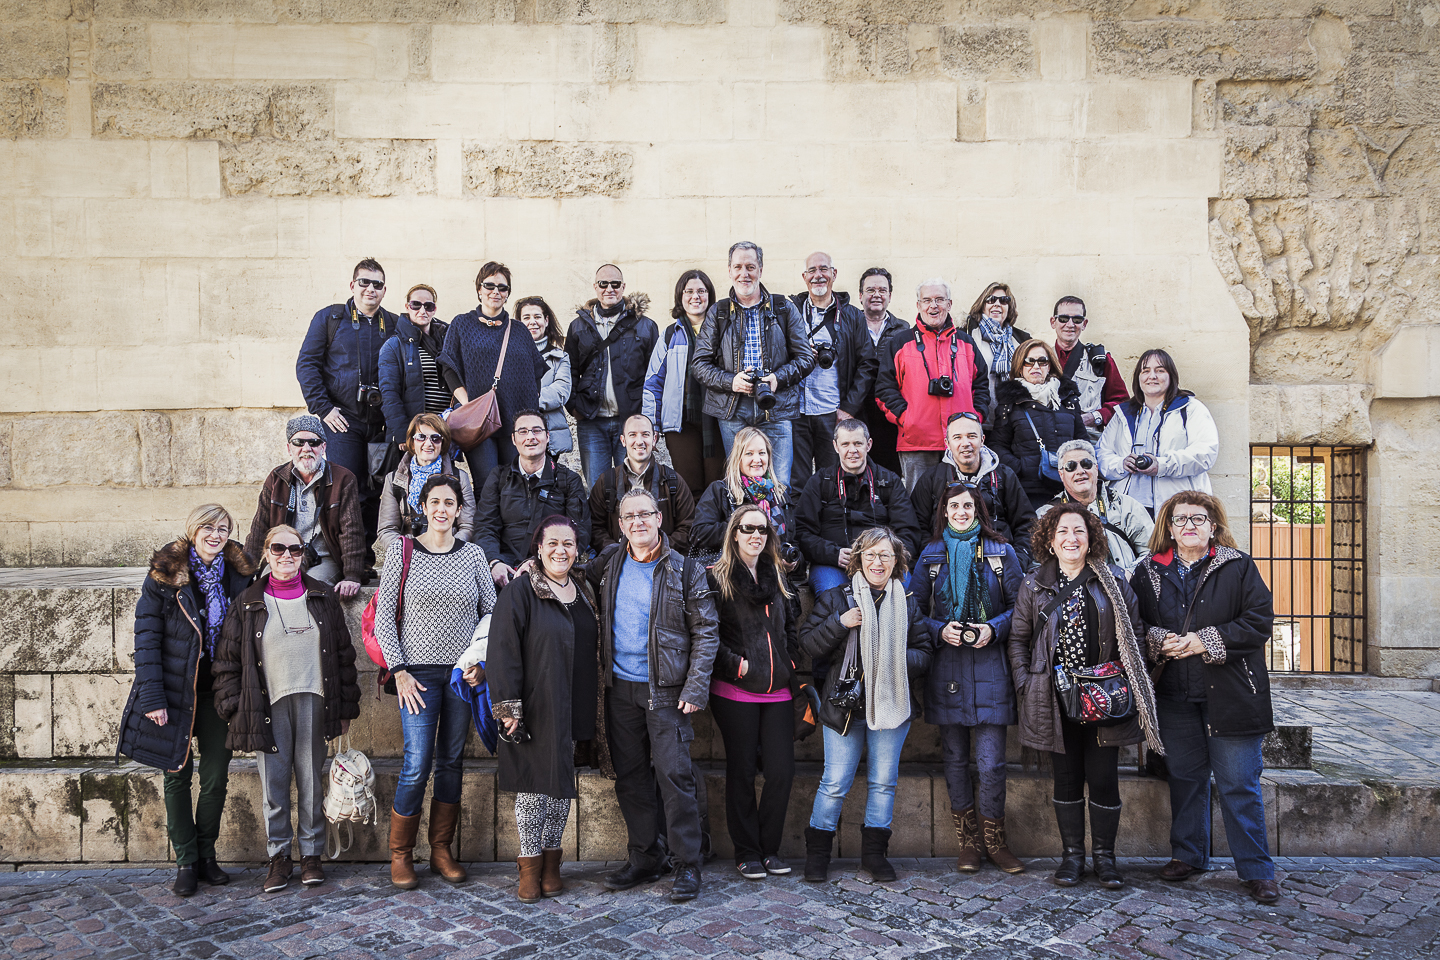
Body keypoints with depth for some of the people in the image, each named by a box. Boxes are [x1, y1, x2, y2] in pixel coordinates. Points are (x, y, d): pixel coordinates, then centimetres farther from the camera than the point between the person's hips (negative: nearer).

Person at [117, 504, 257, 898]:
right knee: (178, 774, 7)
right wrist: (152, 695, -14)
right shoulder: (165, 573, -6)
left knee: (215, 777, 6)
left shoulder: (239, 574, 1)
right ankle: (185, 861, 19)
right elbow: (146, 635, -8)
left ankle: (206, 854, 23)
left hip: (218, 691, 2)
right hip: (175, 690, -2)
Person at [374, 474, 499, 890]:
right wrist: (399, 671, -8)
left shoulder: (473, 554, 6)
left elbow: (492, 612, 9)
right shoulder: (401, 554, -1)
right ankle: (400, 855, 12)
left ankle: (441, 851, 21)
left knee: (451, 762, 9)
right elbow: (383, 617, -1)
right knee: (417, 764, -6)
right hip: (419, 673, -2)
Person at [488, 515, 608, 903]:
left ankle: (552, 861, 25)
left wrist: (593, 710, 13)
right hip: (536, 708, -5)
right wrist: (507, 705, -17)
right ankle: (530, 866, 16)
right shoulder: (520, 591, -7)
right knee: (534, 784, 1)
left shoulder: (584, 591, 10)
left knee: (563, 784, 11)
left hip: (577, 710, 5)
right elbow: (503, 650, -12)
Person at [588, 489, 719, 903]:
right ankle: (644, 860, 23)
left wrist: (695, 688, -11)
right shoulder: (608, 567, 7)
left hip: (665, 689, -4)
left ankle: (687, 865, 6)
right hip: (620, 688, 4)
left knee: (674, 774, -5)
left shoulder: (685, 571, -3)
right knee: (630, 776, 10)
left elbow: (706, 632, -4)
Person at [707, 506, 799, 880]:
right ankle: (746, 853, 18)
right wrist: (736, 664, -12)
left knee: (782, 770, 1)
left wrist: (793, 665, 9)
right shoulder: (717, 578, -2)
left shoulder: (776, 576, 15)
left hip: (778, 690, 5)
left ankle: (769, 848, 19)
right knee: (741, 772, 4)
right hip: (736, 692, -4)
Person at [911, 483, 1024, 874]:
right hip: (946, 667, 2)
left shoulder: (1001, 552, 5)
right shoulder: (930, 555, 9)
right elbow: (915, 609, 10)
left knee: (991, 763, -4)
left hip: (989, 667, -1)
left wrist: (993, 629, -11)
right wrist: (941, 630, -8)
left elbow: (1019, 605, 6)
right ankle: (968, 842, 21)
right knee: (955, 759, 7)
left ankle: (994, 840, 15)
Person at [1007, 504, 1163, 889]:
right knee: (1066, 777, 9)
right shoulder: (1034, 587, 4)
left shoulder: (1113, 584, 3)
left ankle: (1104, 854, 20)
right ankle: (1072, 854, 21)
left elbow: (1134, 637, 5)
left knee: (1103, 778, 3)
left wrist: (1126, 681, -4)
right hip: (1056, 699, 1)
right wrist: (1025, 684, 0)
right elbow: (1019, 639, 9)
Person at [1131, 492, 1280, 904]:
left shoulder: (1238, 567, 0)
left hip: (1230, 694, -3)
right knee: (1185, 776, 14)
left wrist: (1207, 641, -16)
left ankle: (1256, 869, 14)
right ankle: (1188, 854, 29)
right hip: (1174, 695, 3)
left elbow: (1260, 621, -7)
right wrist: (1158, 640, -10)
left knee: (1239, 784, 1)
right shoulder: (1148, 572, 8)